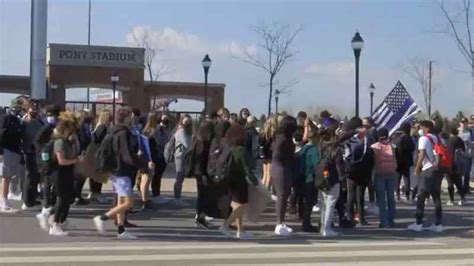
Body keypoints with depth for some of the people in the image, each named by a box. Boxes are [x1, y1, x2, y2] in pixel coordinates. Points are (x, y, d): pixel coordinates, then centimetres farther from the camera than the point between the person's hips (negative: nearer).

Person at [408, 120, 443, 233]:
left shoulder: (424, 138, -5)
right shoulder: (436, 139, 15)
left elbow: (422, 154, -14)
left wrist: (417, 168, -7)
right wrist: (438, 165, 12)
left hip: (427, 170, -6)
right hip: (437, 170, 6)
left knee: (421, 198, 0)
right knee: (436, 197, 7)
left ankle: (418, 224, 0)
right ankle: (438, 224, 7)